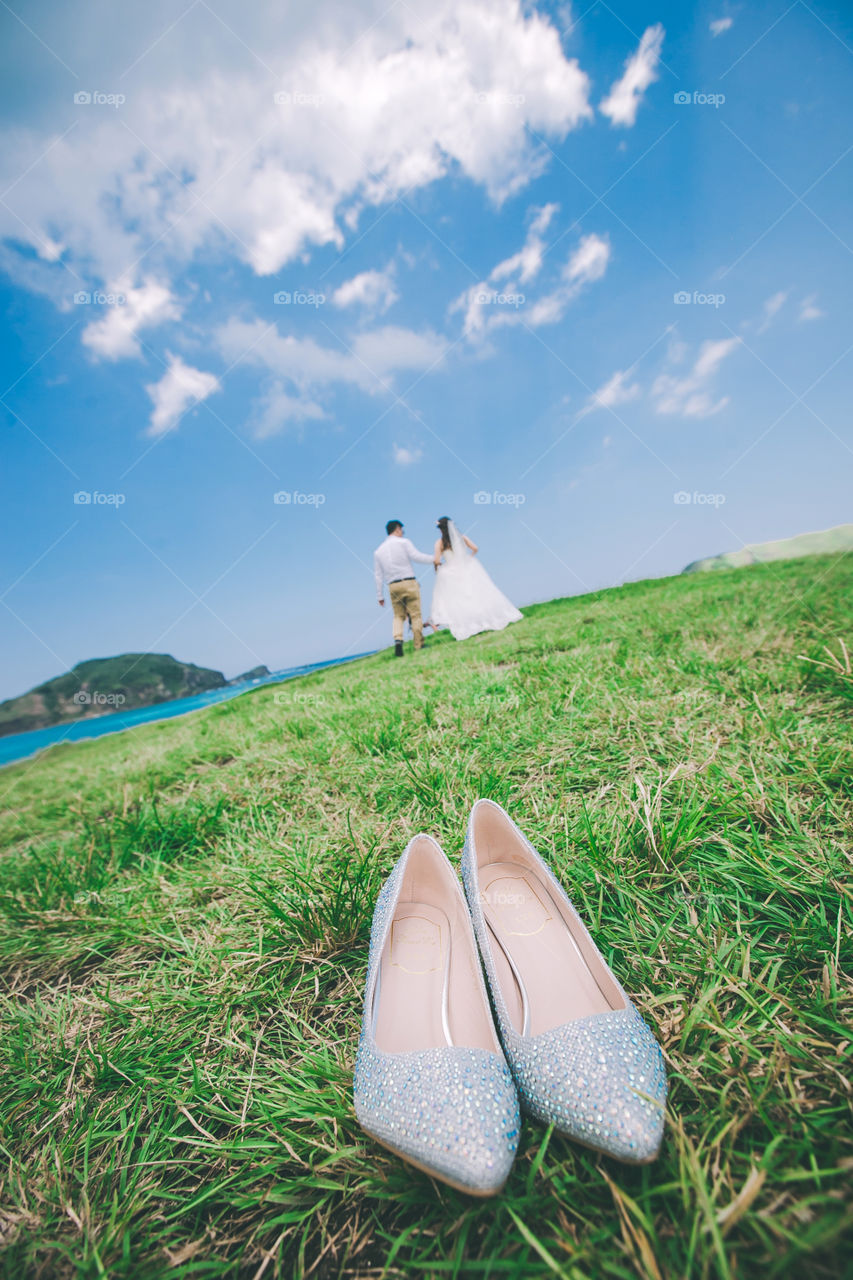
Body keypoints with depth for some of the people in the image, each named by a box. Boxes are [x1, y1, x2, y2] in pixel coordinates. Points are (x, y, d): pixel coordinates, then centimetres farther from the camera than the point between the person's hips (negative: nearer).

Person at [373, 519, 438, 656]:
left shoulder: (378, 551, 13)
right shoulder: (403, 542, 1)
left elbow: (378, 575, 13)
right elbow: (417, 556, -11)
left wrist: (379, 595, 16)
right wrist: (433, 559, 4)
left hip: (393, 586, 4)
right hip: (409, 583, -4)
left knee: (398, 616, 13)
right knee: (415, 614, 3)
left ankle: (398, 640, -9)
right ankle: (419, 645, 5)